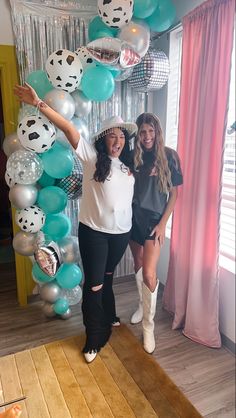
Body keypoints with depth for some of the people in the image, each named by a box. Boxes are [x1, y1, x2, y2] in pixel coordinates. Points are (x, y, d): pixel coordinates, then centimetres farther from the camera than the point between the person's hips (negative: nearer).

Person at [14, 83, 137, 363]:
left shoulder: (129, 164, 7)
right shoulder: (92, 157, -9)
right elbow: (68, 128, -20)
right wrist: (38, 104, -26)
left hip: (121, 232, 5)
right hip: (93, 232, -5)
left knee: (107, 276, 24)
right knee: (94, 284, 3)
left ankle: (108, 316, 48)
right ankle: (94, 339, 22)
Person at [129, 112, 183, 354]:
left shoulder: (168, 156, -6)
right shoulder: (132, 156, 2)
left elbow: (174, 193, -4)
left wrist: (162, 223, -10)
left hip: (154, 219, -4)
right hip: (133, 217, 4)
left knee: (149, 274, -10)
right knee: (138, 265, 18)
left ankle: (148, 325, 9)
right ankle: (143, 305, 42)